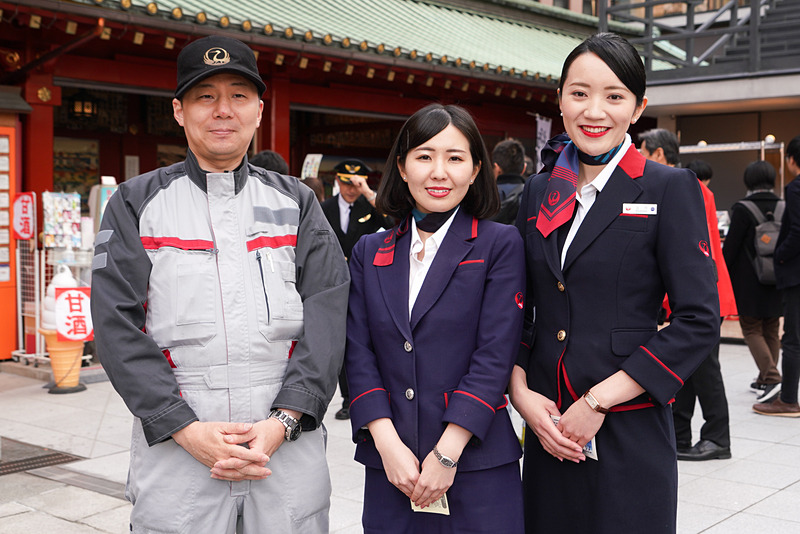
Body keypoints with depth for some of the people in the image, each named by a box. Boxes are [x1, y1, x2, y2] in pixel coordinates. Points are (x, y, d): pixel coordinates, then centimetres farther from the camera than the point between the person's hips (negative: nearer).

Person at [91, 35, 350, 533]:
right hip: (174, 447, -1)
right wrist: (187, 429, -13)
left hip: (291, 445, 1)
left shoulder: (297, 203, 9)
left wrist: (283, 421, -13)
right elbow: (117, 325, -3)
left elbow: (326, 315, 0)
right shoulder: (136, 203, 6)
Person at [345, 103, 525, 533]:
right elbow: (359, 355, 3)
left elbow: (495, 356, -7)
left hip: (478, 468, -2)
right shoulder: (370, 252, 9)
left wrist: (448, 453, -13)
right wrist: (387, 443, -9)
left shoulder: (500, 244, -1)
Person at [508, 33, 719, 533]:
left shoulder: (671, 188, -5)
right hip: (548, 429, 4)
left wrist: (599, 401, -14)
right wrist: (521, 393, -4)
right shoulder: (540, 192, 9)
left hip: (630, 433, -4)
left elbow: (700, 321, -10)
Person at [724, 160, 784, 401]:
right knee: (771, 331, 15)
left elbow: (731, 246, -12)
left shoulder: (743, 209, -13)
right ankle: (765, 380, 23)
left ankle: (771, 378, -12)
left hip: (750, 283, -5)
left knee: (752, 330, 3)